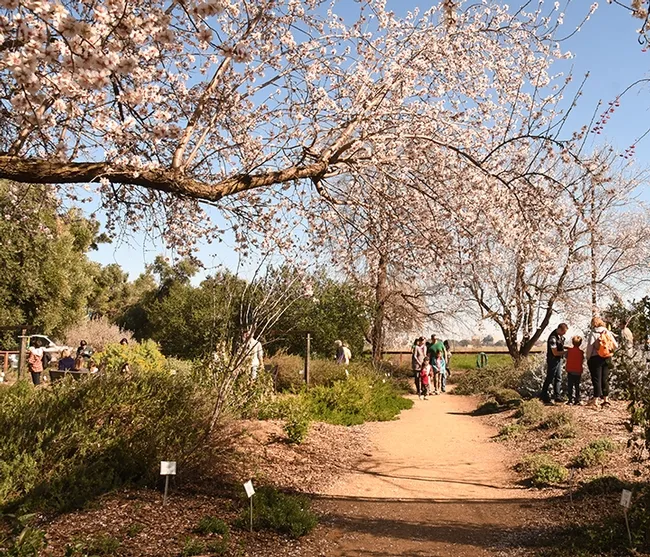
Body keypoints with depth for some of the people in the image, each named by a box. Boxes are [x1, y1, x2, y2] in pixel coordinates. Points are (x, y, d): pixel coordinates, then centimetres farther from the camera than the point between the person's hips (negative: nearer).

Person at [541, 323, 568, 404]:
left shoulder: (560, 336, 2)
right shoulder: (553, 338, -25)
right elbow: (555, 353, -23)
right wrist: (566, 352, -16)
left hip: (559, 359, 9)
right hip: (553, 360, -9)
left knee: (558, 378, 11)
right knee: (549, 378, -1)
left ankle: (556, 396, 16)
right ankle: (544, 397, 8)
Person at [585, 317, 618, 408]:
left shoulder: (593, 333, -10)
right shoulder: (608, 333, 5)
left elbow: (590, 346, -13)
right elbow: (616, 346, 4)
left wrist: (588, 358, -2)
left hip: (596, 358, -4)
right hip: (607, 359, 5)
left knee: (596, 379, 0)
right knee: (605, 379, 12)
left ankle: (595, 399, -1)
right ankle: (605, 399, 15)